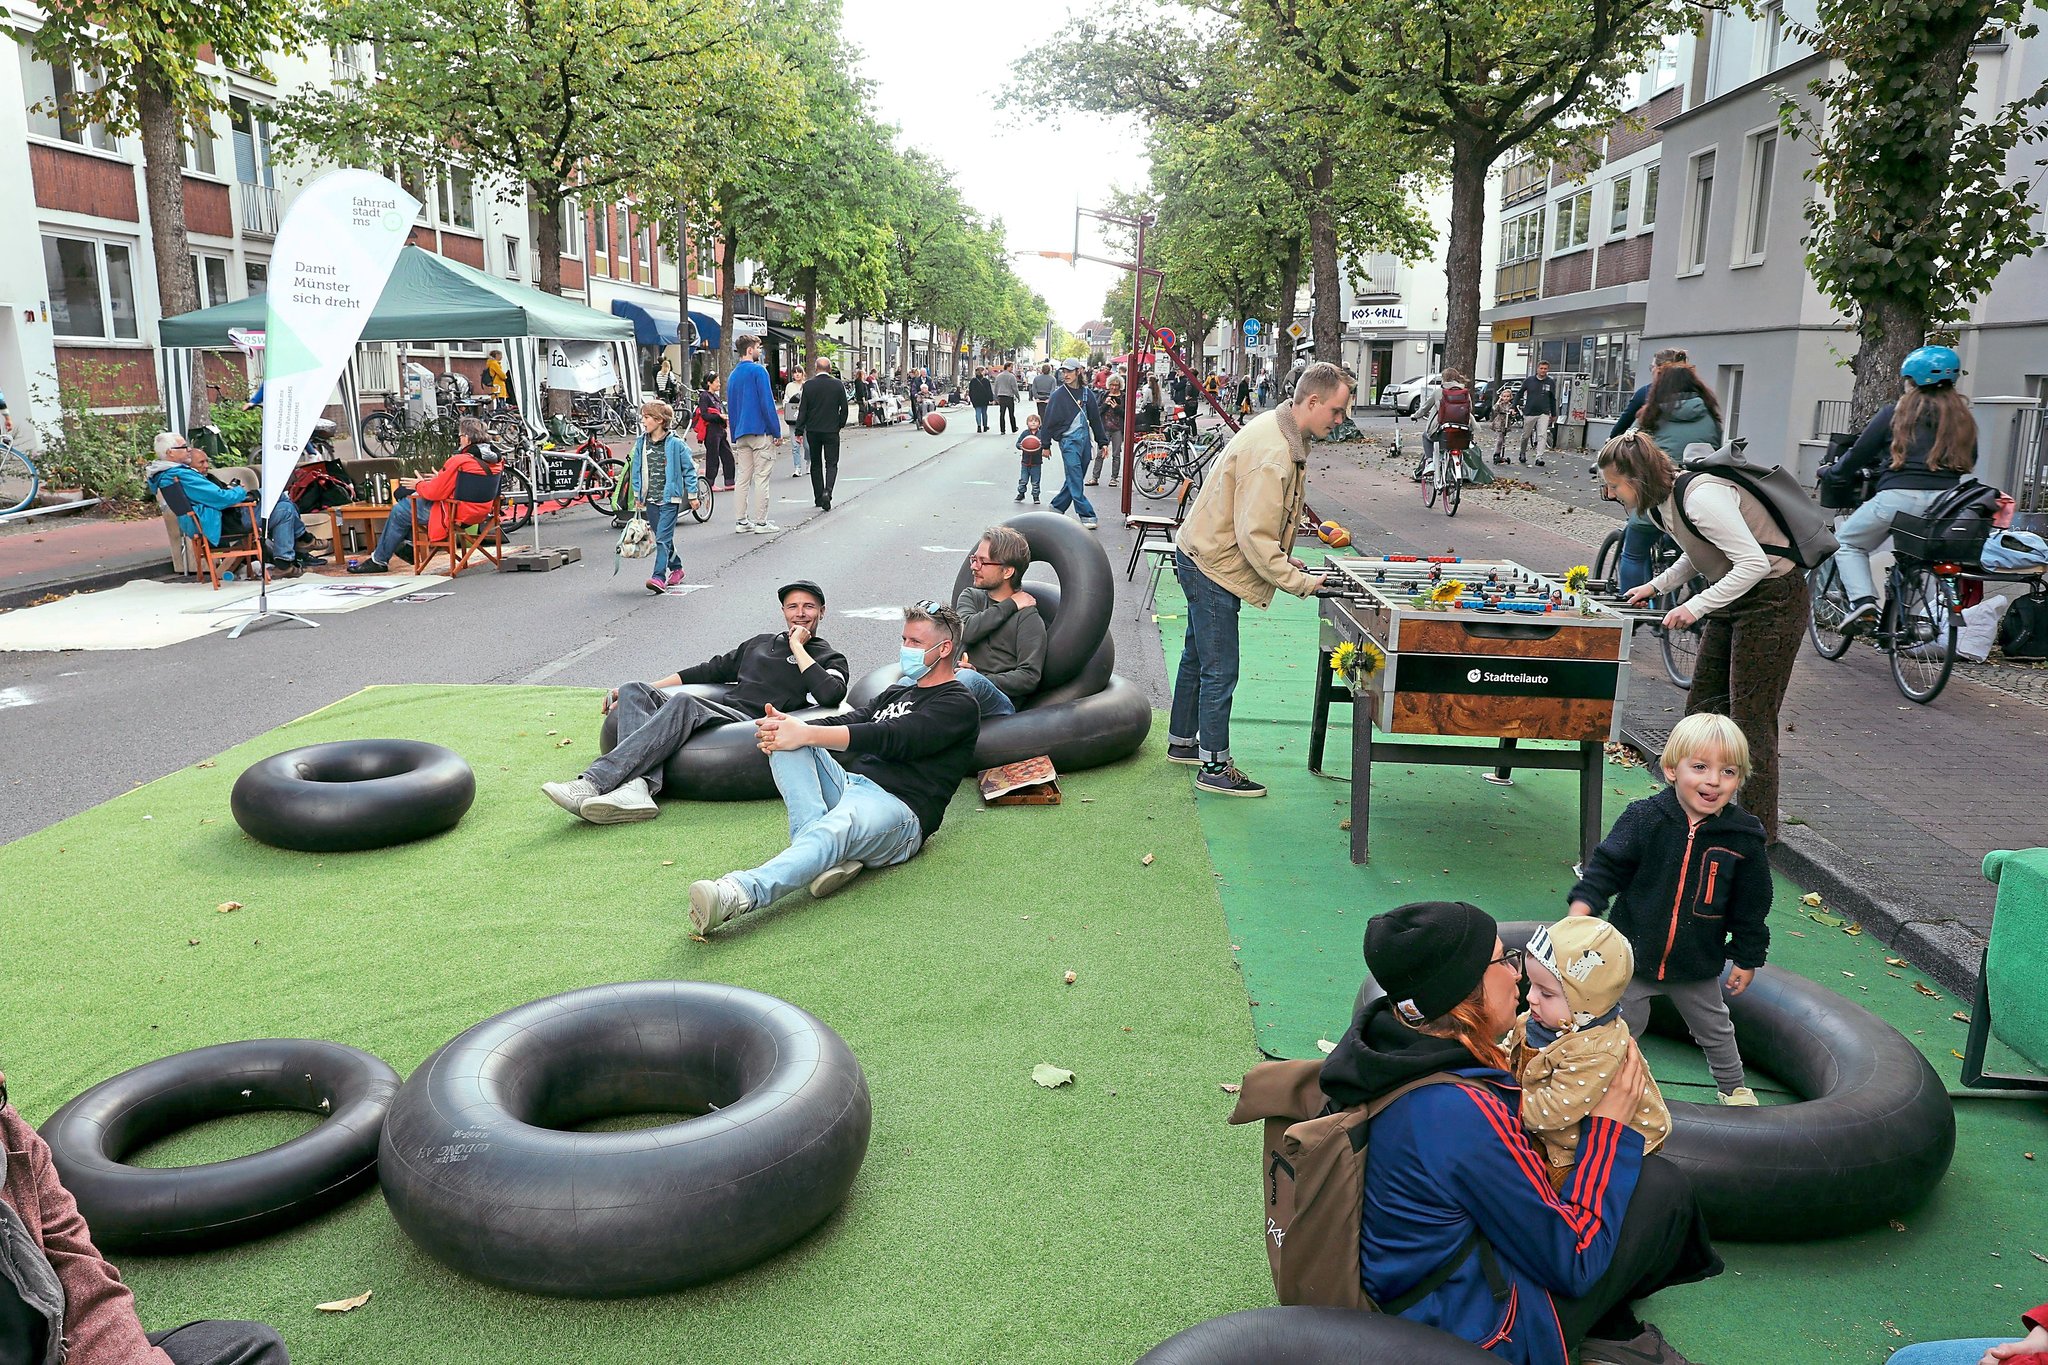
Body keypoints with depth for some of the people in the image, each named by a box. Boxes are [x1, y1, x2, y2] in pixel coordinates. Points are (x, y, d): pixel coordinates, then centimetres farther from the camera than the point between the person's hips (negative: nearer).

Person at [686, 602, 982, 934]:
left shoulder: (959, 704, 2)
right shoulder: (897, 693, 31)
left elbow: (892, 738, -13)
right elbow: (846, 722, 16)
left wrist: (806, 734, -20)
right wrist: (790, 726, -7)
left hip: (898, 809, -8)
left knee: (833, 832, -40)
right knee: (784, 740, -13)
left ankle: (734, 894, -66)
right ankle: (827, 857, -33)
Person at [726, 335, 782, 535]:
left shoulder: (733, 374, 13)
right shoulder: (758, 370, -9)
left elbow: (730, 408, 16)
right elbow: (767, 403, -13)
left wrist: (735, 436, 21)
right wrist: (777, 431, -8)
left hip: (741, 434, 7)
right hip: (761, 431, -7)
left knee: (744, 477, 9)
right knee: (761, 477, -3)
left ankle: (741, 521, 9)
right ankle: (761, 522, -2)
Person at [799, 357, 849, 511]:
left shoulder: (808, 385, -5)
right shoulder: (838, 385, -4)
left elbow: (802, 410, -5)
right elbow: (844, 408, 1)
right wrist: (841, 424, 15)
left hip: (813, 430, 1)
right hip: (832, 430, -1)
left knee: (816, 464, 13)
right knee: (831, 463, 3)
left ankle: (818, 497, 16)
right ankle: (827, 491, -21)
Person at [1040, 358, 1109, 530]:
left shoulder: (1087, 393, 7)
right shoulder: (1058, 394, -4)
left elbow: (1095, 419, 13)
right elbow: (1049, 420, 1)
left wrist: (1102, 442, 12)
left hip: (1085, 439, 5)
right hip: (1068, 440, -5)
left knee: (1076, 477, 10)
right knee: (1075, 478, -9)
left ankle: (1057, 506, 26)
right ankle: (1086, 515, -8)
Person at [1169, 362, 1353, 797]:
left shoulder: (1280, 432, 6)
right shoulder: (1271, 454, -27)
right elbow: (1254, 537, -29)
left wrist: (1284, 559, 10)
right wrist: (1300, 582, -24)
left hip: (1204, 560, 11)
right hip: (1213, 569, -11)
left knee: (1197, 659, 22)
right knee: (1219, 671, -2)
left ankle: (1181, 741, 36)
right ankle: (1214, 768, 8)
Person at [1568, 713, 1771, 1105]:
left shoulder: (1744, 837, -12)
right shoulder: (1643, 819, -17)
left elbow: (1751, 906, -1)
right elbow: (1606, 867, -9)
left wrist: (1747, 958, 5)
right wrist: (1581, 910, -22)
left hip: (1697, 968, 2)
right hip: (1632, 955, -2)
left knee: (1715, 1029, 24)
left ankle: (1733, 1085, 48)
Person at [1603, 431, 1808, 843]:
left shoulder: (1700, 497, -26)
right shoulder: (1661, 504, 4)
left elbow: (1754, 563, -29)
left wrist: (1695, 607, -31)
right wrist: (1657, 585, 10)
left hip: (1774, 599, -10)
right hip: (1732, 599, 10)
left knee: (1751, 718, -6)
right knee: (1702, 705, 10)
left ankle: (1758, 831, 3)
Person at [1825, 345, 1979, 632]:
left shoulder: (1896, 412, 3)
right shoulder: (1962, 417, 16)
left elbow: (1860, 453, 6)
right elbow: (1969, 461, 26)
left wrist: (1835, 473, 24)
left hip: (1901, 497, -5)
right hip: (1946, 501, 5)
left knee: (1848, 544, 12)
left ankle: (1863, 601, -9)